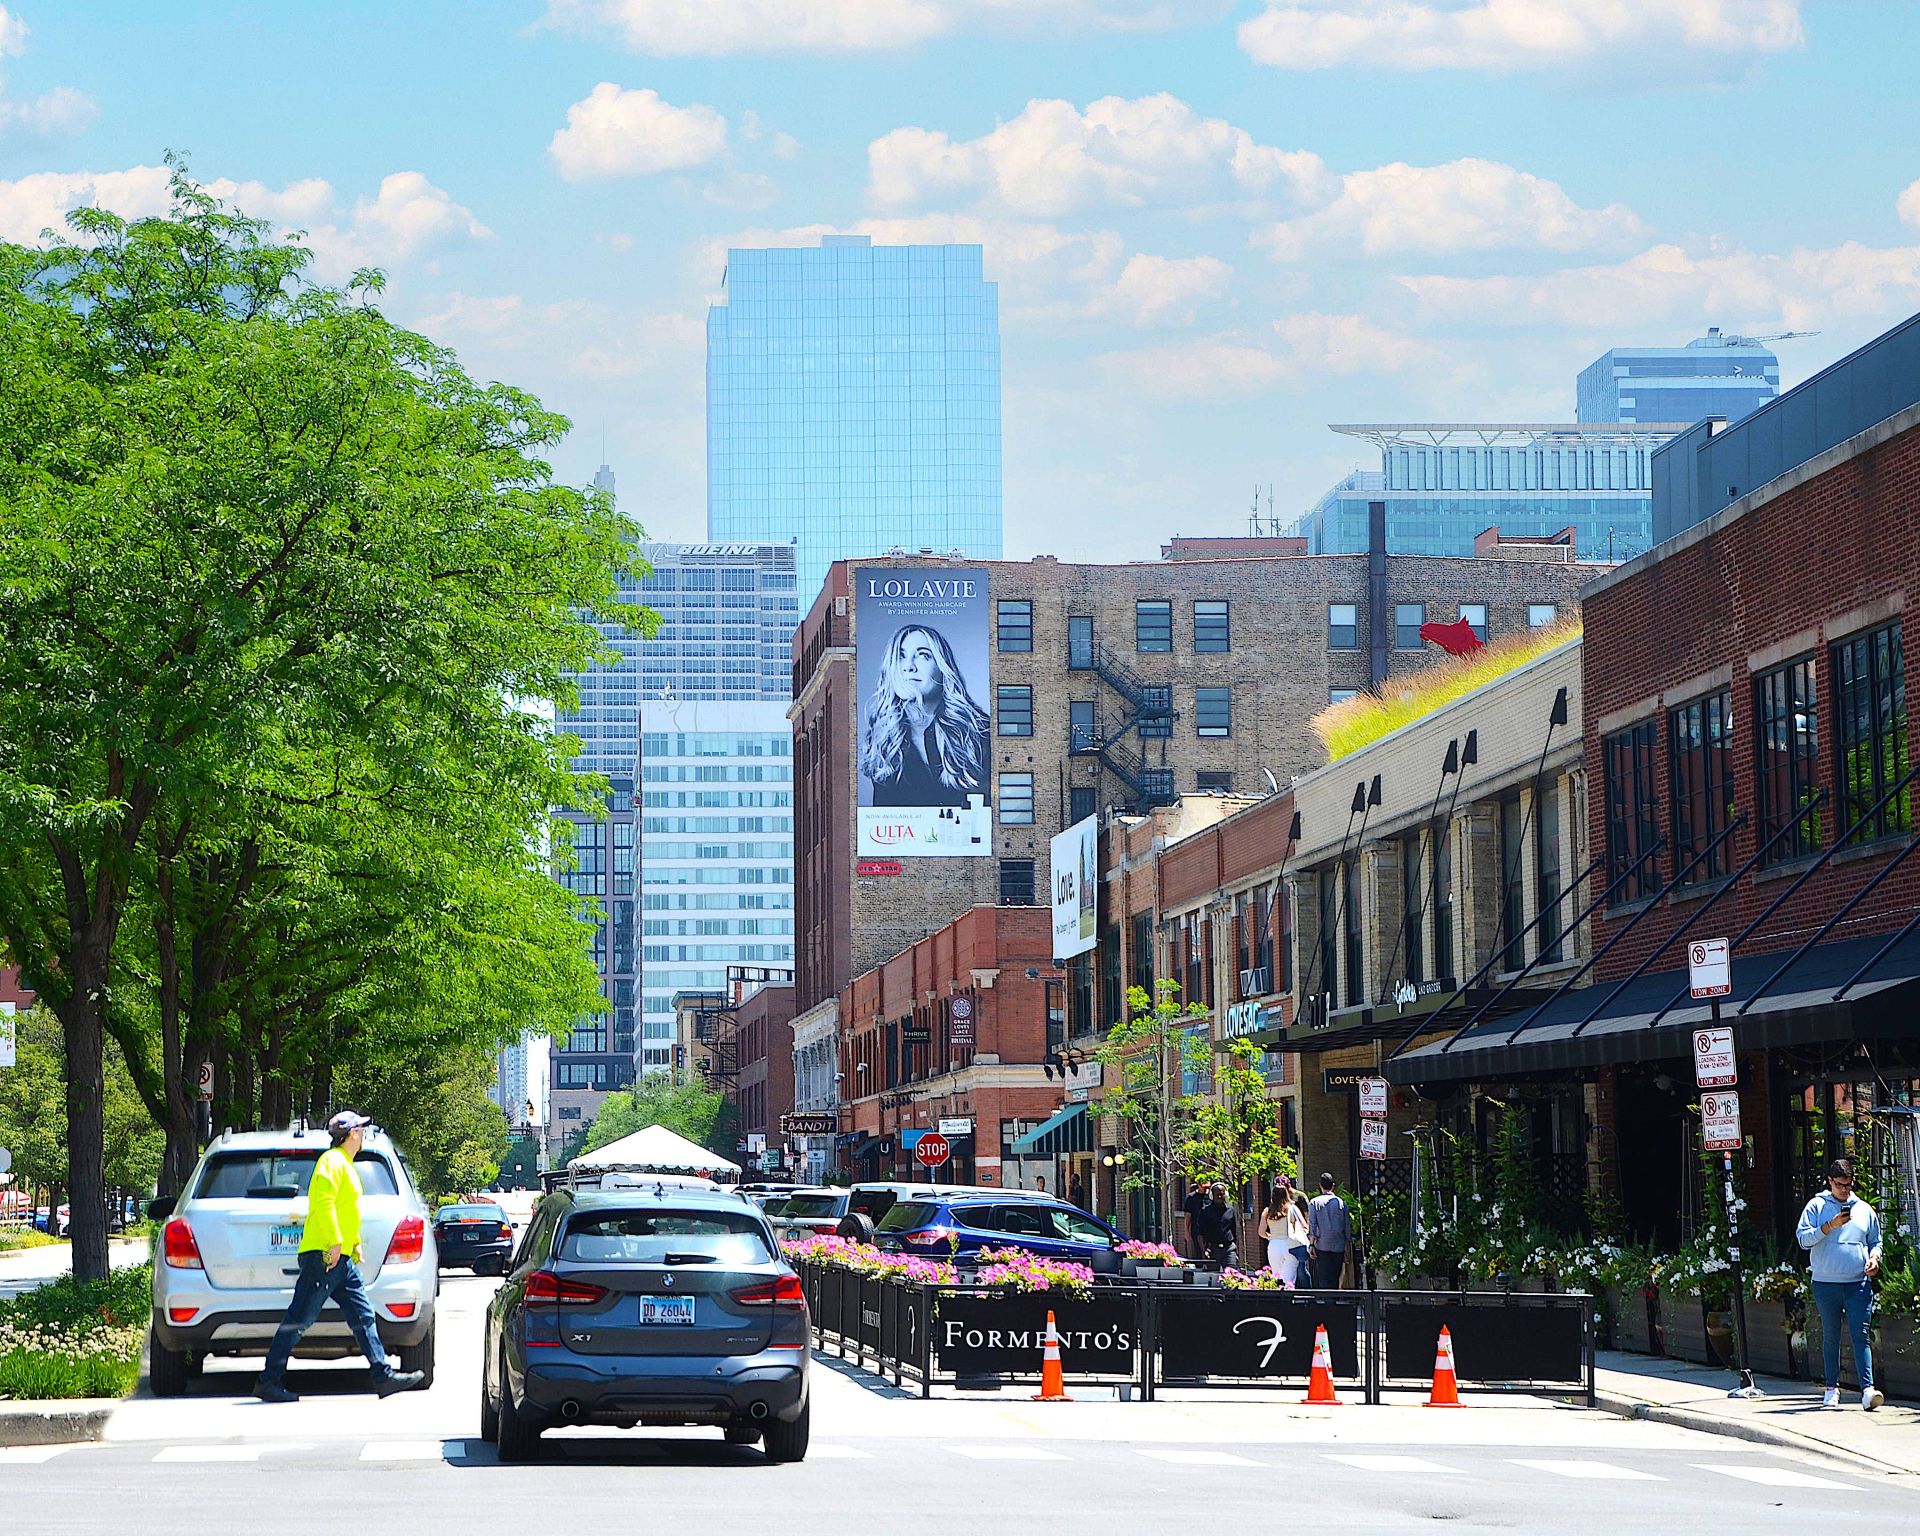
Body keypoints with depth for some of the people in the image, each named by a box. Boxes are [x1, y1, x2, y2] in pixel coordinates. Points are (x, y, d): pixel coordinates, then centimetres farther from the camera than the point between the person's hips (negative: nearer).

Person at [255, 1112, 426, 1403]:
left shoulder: (348, 1167, 23)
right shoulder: (333, 1161, -8)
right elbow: (323, 1200, -20)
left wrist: (355, 1243, 20)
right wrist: (335, 1242, -24)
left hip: (342, 1259, 10)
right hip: (323, 1255, -10)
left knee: (363, 1316, 6)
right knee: (299, 1319, -8)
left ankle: (384, 1375, 6)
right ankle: (268, 1381, -5)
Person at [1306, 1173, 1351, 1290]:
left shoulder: (1314, 1202, 1)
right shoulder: (1341, 1202, 6)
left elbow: (1312, 1225, -5)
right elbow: (1347, 1226, 7)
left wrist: (1311, 1245, -2)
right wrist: (1347, 1248, 13)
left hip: (1322, 1246, -2)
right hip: (1338, 1247, 2)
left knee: (1323, 1281, -5)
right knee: (1335, 1279, 9)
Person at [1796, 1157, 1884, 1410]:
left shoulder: (1864, 1209, 14)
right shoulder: (1817, 1206, 5)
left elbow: (1875, 1241, 22)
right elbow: (1803, 1238, -4)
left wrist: (1874, 1258, 1)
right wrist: (1830, 1226, -15)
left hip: (1859, 1284, 1)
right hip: (1825, 1284, -1)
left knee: (1861, 1335, -9)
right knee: (1830, 1337, 7)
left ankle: (1867, 1388, -17)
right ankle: (1832, 1387, 17)